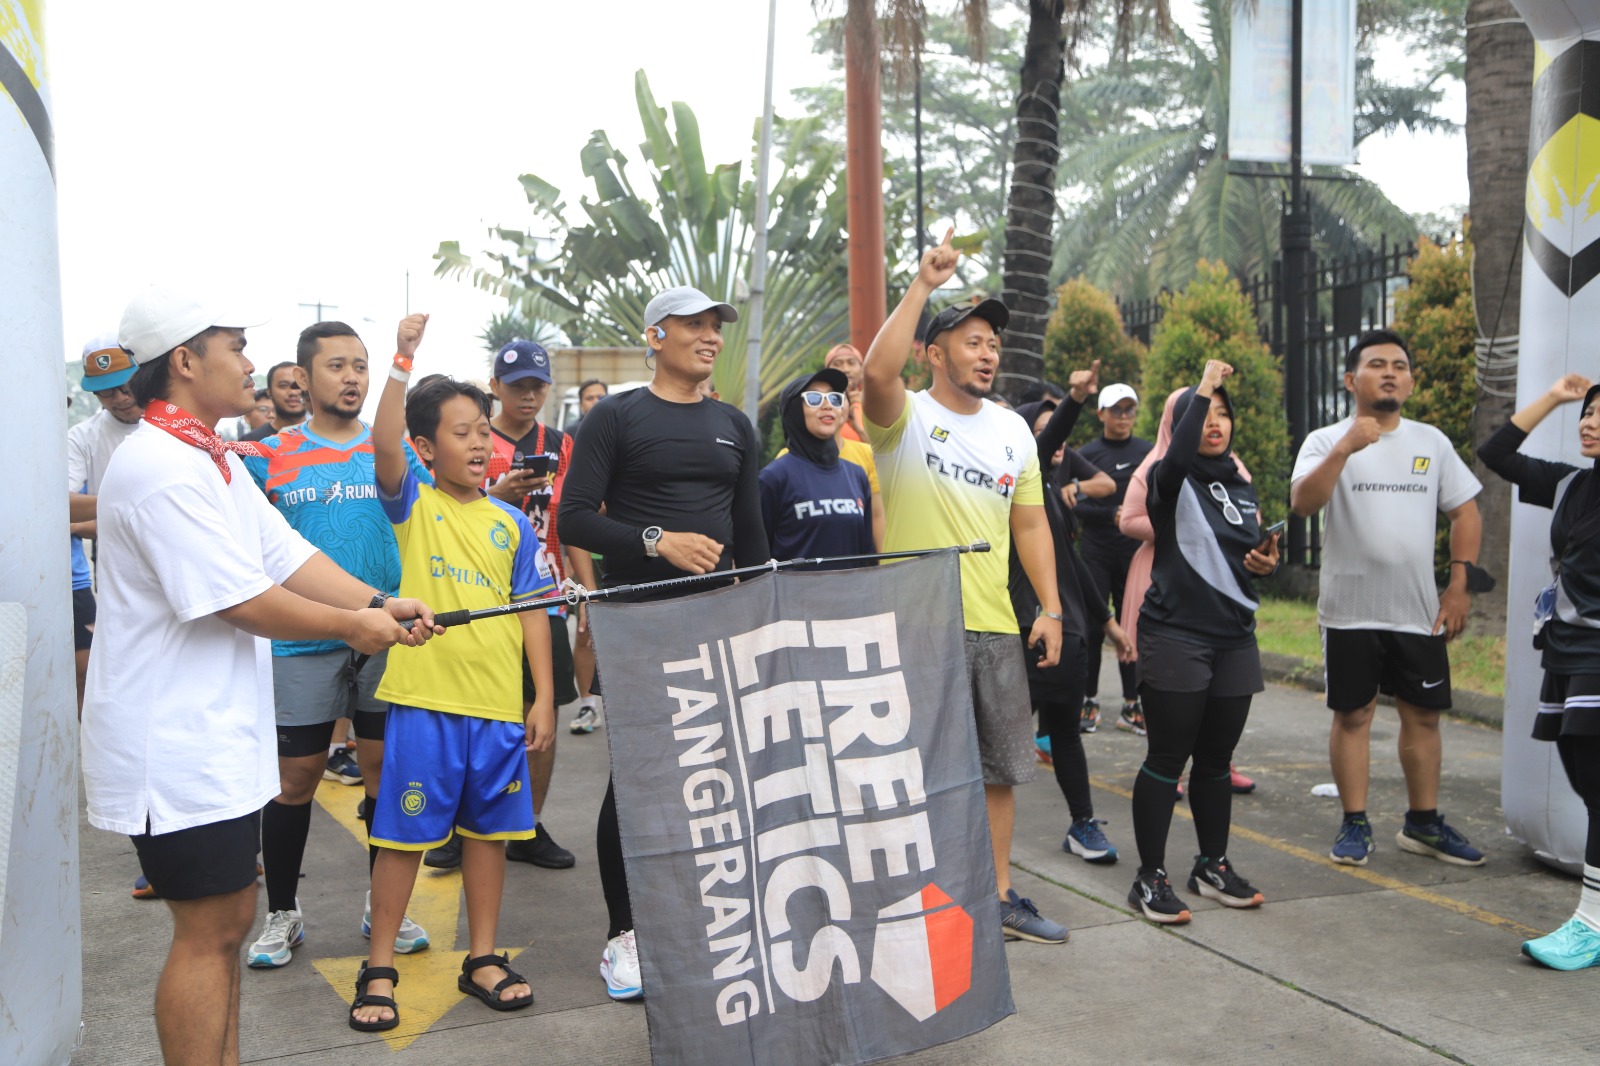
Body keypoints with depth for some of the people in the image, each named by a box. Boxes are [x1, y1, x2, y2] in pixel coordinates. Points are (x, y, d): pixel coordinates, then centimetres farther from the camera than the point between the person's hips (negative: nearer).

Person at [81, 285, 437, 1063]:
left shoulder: (215, 459, 14)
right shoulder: (161, 469, -21)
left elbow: (287, 555, 9)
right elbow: (243, 603, -22)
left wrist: (378, 603, -4)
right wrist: (353, 627, -10)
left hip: (218, 735, 11)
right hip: (174, 743, -10)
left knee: (227, 920, 17)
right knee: (208, 931, -2)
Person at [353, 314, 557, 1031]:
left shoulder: (512, 523, 9)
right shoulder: (412, 503, 0)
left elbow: (532, 610, 9)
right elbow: (383, 446, -20)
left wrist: (543, 697, 4)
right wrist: (403, 362, -27)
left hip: (498, 703, 4)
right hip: (423, 698, -4)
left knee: (488, 828, 12)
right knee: (403, 834, 3)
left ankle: (482, 959, 25)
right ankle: (379, 968, 16)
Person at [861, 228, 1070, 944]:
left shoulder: (1013, 431, 12)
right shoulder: (907, 419, -6)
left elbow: (1031, 523, 15)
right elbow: (876, 372, -29)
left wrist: (1051, 608, 7)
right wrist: (923, 283, -26)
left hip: (997, 627, 6)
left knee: (1000, 768, 14)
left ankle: (998, 896, 28)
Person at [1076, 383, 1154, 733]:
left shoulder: (1149, 452, 9)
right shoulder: (1086, 454, 2)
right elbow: (1073, 506, -4)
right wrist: (1111, 514, -16)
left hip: (1136, 551, 2)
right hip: (1095, 551, -2)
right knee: (1093, 627, -1)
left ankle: (1131, 706, 9)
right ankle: (1088, 702, 9)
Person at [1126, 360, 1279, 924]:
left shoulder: (1242, 487, 15)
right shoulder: (1171, 480, -5)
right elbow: (1178, 455, -30)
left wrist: (1265, 563, 2)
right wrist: (1204, 386, -21)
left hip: (1234, 637, 6)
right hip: (1175, 636, -6)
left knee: (1216, 760, 14)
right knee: (1167, 759, -3)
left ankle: (1213, 865, 27)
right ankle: (1150, 877, 5)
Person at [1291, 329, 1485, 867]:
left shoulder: (1432, 442, 8)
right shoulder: (1326, 442, -4)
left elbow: (1464, 512, 10)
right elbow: (1302, 502, -20)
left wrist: (1460, 585, 2)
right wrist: (1344, 449, -31)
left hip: (1419, 611, 3)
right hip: (1350, 611, -3)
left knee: (1423, 714, 10)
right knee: (1353, 715, 4)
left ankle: (1424, 823, 23)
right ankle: (1355, 824, 15)